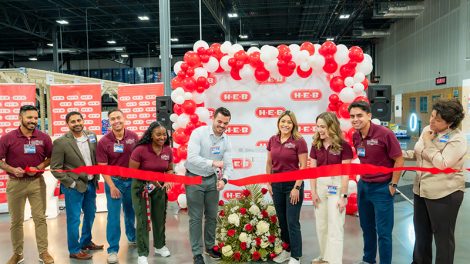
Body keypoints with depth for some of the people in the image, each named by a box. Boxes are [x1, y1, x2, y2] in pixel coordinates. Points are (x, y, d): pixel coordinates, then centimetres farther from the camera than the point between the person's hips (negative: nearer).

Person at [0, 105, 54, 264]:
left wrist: (39, 167, -10)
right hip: (15, 183, 0)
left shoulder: (44, 138, -2)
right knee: (16, 220, 10)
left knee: (40, 218, 5)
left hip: (37, 182, 1)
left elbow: (51, 158, 7)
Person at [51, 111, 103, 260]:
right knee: (74, 219, 4)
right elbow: (55, 168, -12)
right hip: (74, 186, -6)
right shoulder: (61, 142, -14)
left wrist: (96, 177, 5)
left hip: (91, 183, 6)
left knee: (90, 215, 19)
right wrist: (72, 183, -14)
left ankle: (86, 242, 38)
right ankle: (74, 250, 20)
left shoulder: (92, 136, 2)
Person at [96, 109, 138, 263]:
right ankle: (113, 249, 12)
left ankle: (132, 237, 42)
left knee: (131, 211, 19)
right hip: (114, 181, -3)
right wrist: (112, 186, -14)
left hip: (132, 180, 3)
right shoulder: (104, 142, -12)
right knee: (113, 215, 1)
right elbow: (102, 167, -10)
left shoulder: (133, 137, -5)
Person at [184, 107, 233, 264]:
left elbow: (228, 165, -7)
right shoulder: (198, 133, -19)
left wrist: (224, 179, -26)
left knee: (212, 215, 14)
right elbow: (192, 157, -29)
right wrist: (213, 163, -37)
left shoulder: (226, 140, -3)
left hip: (212, 179, 5)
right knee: (196, 217, 3)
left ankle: (210, 246, 34)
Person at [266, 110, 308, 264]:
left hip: (292, 185, -5)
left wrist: (297, 187, -14)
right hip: (276, 185, 5)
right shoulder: (272, 140, 4)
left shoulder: (299, 141, -11)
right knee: (281, 221, 14)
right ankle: (286, 250, 30)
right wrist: (268, 183, 8)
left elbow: (303, 167, -11)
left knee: (292, 222, -1)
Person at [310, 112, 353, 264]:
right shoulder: (316, 145, 3)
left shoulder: (343, 146, -12)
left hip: (336, 186, -5)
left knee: (335, 226, 0)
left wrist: (344, 196, -13)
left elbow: (345, 173, -11)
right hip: (320, 185, 5)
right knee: (321, 225, 15)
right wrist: (313, 192, 0)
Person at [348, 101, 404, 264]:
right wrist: (362, 178, 10)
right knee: (366, 227, 19)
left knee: (383, 231, 3)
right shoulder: (355, 136, 1)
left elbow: (399, 160, -13)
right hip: (363, 185, 6)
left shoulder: (385, 134, -18)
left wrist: (393, 185, -11)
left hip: (382, 188, -6)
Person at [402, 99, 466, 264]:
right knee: (421, 232, 21)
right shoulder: (427, 130, 5)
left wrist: (428, 143, -18)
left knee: (443, 235, 8)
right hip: (421, 189, 8)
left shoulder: (457, 139, -17)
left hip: (444, 194, -8)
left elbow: (442, 164, -26)